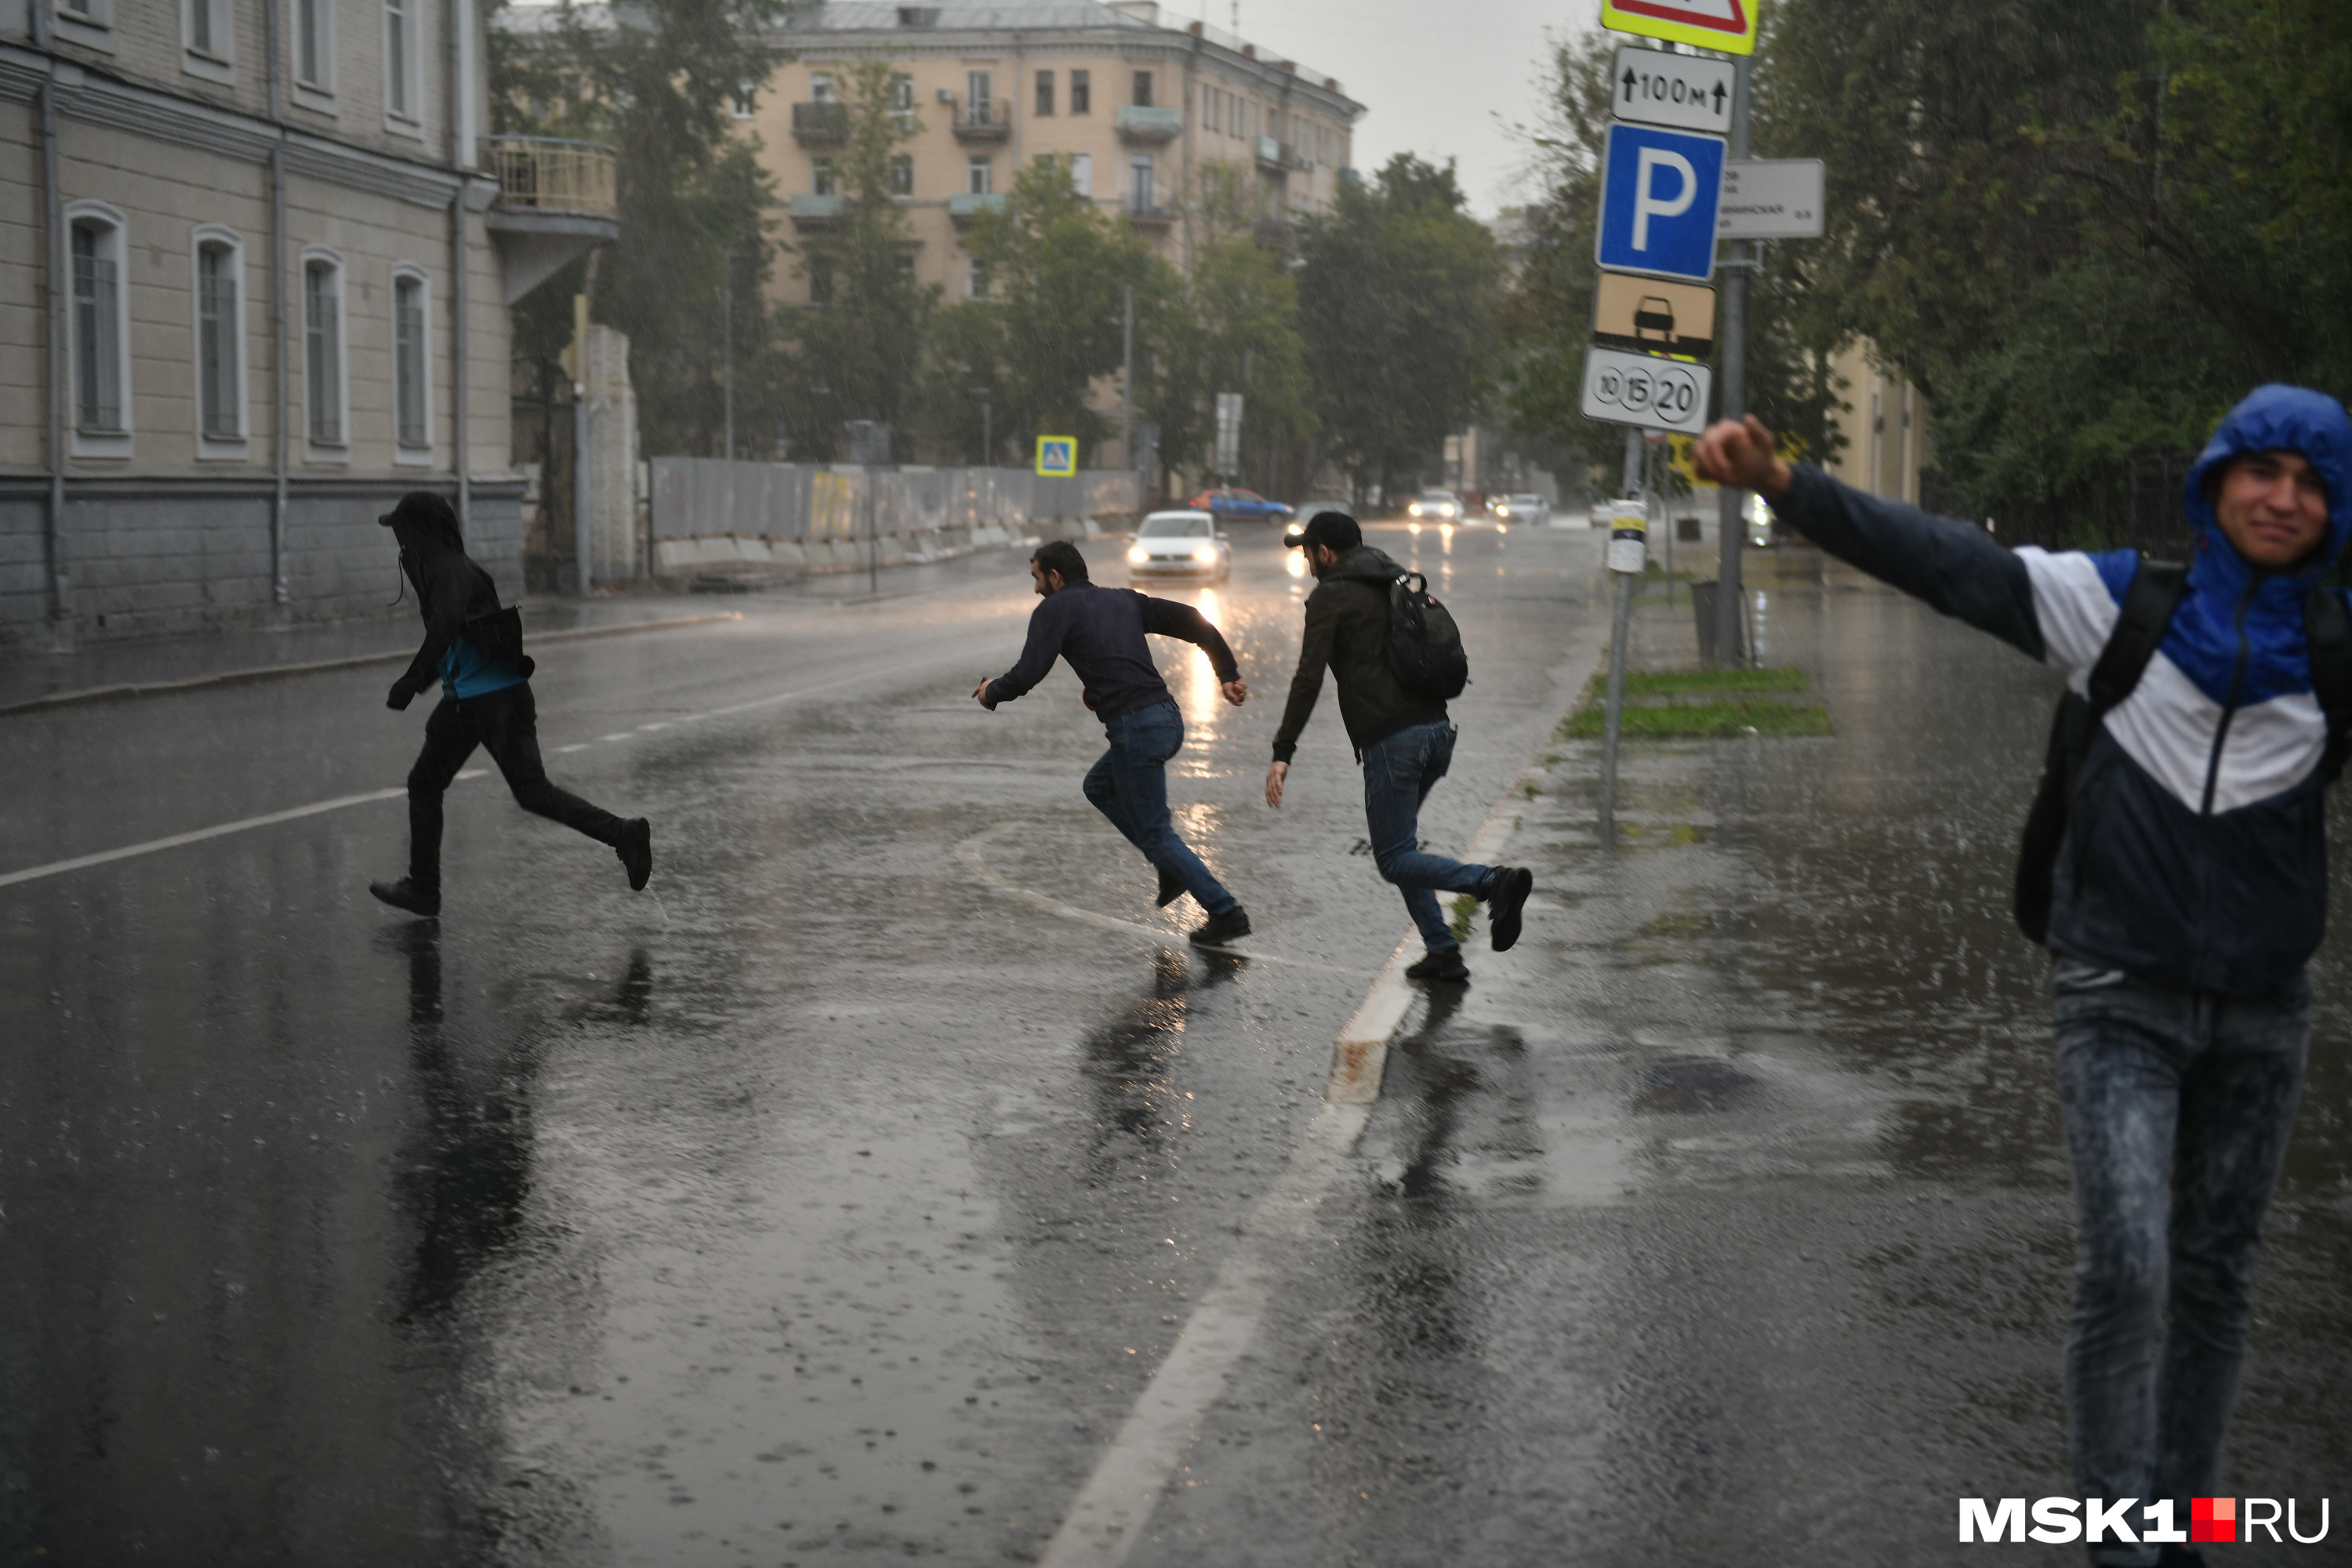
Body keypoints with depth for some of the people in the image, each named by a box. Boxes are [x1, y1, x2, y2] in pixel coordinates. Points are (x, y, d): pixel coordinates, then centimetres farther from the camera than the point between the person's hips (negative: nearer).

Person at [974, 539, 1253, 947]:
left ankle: (1226, 913, 1)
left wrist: (992, 692, 12)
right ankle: (1172, 868, 22)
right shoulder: (1123, 599, 20)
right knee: (1099, 786, 28)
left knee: (1155, 834, 3)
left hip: (1136, 729, -8)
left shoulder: (1054, 610, 0)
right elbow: (1191, 620, 13)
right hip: (1167, 717, 8)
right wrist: (1229, 674, 12)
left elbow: (1028, 675, -9)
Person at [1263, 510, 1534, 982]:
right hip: (1439, 729, 8)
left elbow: (1309, 679, -11)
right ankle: (1443, 954, 12)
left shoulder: (1330, 596, -2)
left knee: (1395, 859, -2)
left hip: (1391, 742, -8)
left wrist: (1282, 753, -13)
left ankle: (1494, 882, -24)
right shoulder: (1400, 583, 21)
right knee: (1399, 844, 21)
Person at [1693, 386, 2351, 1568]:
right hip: (2119, 996, -3)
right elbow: (1936, 558, -13)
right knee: (2123, 1271, -16)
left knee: (2215, 1283, 12)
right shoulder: (2118, 601, -5)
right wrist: (1780, 484, -24)